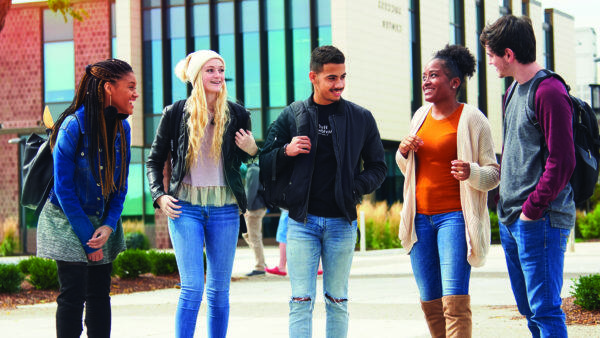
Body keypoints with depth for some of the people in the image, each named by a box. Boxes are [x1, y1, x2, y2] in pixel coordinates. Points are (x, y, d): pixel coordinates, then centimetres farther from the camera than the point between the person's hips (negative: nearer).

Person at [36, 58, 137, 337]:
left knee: (100, 295, 6)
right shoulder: (73, 126, -20)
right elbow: (63, 189, -17)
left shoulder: (122, 128, -1)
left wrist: (109, 225, -8)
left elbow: (120, 185, 6)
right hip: (68, 221, -6)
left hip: (103, 222, 6)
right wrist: (87, 237, -15)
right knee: (73, 295, -7)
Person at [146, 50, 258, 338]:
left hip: (224, 208, 2)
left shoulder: (237, 115, 3)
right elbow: (155, 160, 10)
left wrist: (252, 151, -8)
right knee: (192, 288, -10)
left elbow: (245, 161, 14)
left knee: (219, 290, 7)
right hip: (185, 207, -2)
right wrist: (159, 195, -3)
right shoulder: (175, 114, 0)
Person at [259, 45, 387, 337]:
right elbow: (265, 165, 8)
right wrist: (287, 151, -13)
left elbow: (377, 168, 11)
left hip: (341, 223, 1)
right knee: (301, 302, -4)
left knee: (337, 301, 8)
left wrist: (355, 188, -9)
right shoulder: (292, 115, 4)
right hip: (302, 222, -1)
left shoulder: (361, 118, 5)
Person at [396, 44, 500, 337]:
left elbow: (494, 173, -5)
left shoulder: (471, 119, -4)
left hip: (455, 216, -6)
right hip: (420, 218, 6)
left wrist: (471, 173, -26)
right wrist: (403, 152, 3)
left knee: (455, 300, -15)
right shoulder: (421, 116, 14)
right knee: (430, 302, 8)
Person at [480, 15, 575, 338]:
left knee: (544, 310, -10)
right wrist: (508, 202, 14)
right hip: (511, 221, 10)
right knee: (529, 309, 13)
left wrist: (532, 209, -16)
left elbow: (562, 162, -19)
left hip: (540, 221, -10)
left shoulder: (548, 92, -13)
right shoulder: (516, 91, 17)